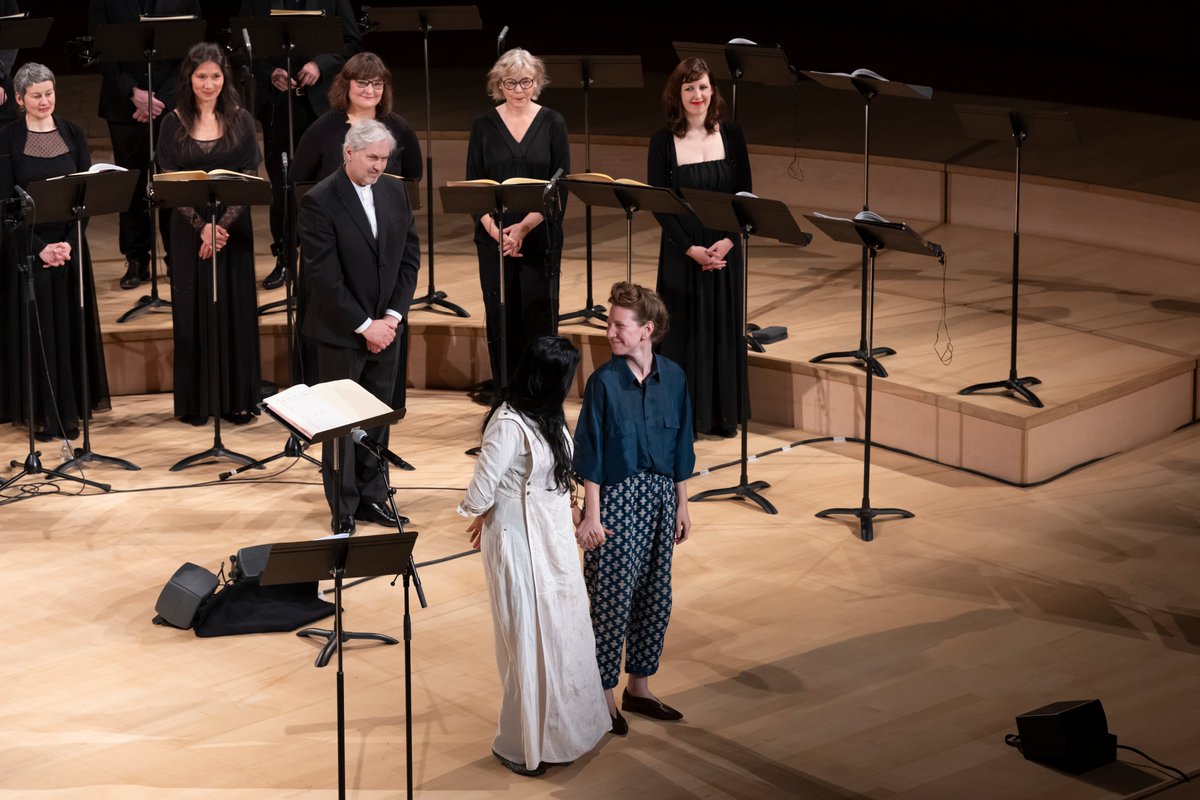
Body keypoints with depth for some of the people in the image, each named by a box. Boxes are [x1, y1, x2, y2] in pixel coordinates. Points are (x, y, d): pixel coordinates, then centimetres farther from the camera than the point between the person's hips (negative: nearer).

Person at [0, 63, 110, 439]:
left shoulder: (72, 133, 4)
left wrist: (70, 242, -11)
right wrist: (39, 248, -16)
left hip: (69, 243, 3)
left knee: (70, 326, 6)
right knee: (35, 328, 1)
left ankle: (69, 411, 16)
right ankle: (41, 414, 9)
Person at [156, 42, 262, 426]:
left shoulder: (240, 120, 1)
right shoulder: (174, 123, 0)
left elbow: (250, 179, -4)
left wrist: (223, 224, -15)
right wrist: (201, 226, -15)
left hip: (233, 228, 0)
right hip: (190, 231, 0)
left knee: (235, 310, 3)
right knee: (193, 312, 3)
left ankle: (238, 399, 10)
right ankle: (196, 401, 10)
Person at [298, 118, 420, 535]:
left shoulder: (395, 192, 4)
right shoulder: (319, 202, -14)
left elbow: (410, 257, 7)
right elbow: (323, 276, -17)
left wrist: (392, 316, -4)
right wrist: (364, 326, -16)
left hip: (385, 326, 5)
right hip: (341, 331, -5)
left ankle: (372, 497, 21)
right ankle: (343, 509, 12)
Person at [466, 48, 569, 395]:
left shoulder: (552, 123, 2)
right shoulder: (484, 125, 4)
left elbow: (561, 185, -3)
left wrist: (524, 227, -14)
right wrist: (494, 229, -13)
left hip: (540, 237, -1)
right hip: (494, 238, 1)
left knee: (538, 317, -3)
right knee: (500, 318, 2)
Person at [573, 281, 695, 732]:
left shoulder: (672, 377, 0)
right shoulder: (604, 381, -12)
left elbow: (680, 446, 8)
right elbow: (590, 455, -10)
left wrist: (682, 504, 10)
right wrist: (591, 515, -13)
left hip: (660, 496, 5)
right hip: (616, 497, -5)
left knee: (655, 597, 12)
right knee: (612, 599, 1)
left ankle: (638, 686, 28)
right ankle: (604, 694, 15)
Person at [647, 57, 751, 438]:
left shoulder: (731, 135, 0)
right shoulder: (663, 141, -6)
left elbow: (745, 195, 0)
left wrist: (727, 241, -13)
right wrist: (690, 249, -15)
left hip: (725, 250, 2)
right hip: (681, 252, -2)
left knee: (724, 328, 8)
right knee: (683, 330, 3)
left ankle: (723, 414, 19)